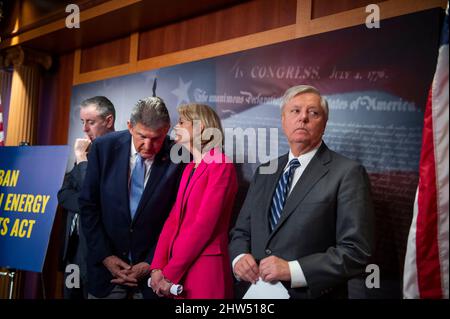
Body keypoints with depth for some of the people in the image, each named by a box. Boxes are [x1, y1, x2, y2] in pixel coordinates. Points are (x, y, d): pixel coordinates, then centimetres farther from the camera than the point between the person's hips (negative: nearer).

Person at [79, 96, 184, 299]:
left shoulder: (178, 159, -13)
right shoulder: (104, 147, -8)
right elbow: (88, 205, -2)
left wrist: (151, 263, -8)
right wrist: (105, 256, -6)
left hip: (152, 267, -1)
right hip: (106, 263, 1)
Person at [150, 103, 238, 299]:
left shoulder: (221, 166, -11)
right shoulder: (189, 169, 15)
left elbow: (204, 224, -18)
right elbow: (174, 219, 7)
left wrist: (170, 273, -15)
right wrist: (157, 267, -4)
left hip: (205, 270, -7)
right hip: (179, 272, 7)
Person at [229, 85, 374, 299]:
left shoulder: (347, 174, -11)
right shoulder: (264, 172, 7)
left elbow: (356, 251, -16)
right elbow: (241, 231, 11)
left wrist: (293, 270, -23)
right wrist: (240, 257, -9)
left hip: (312, 295, -5)